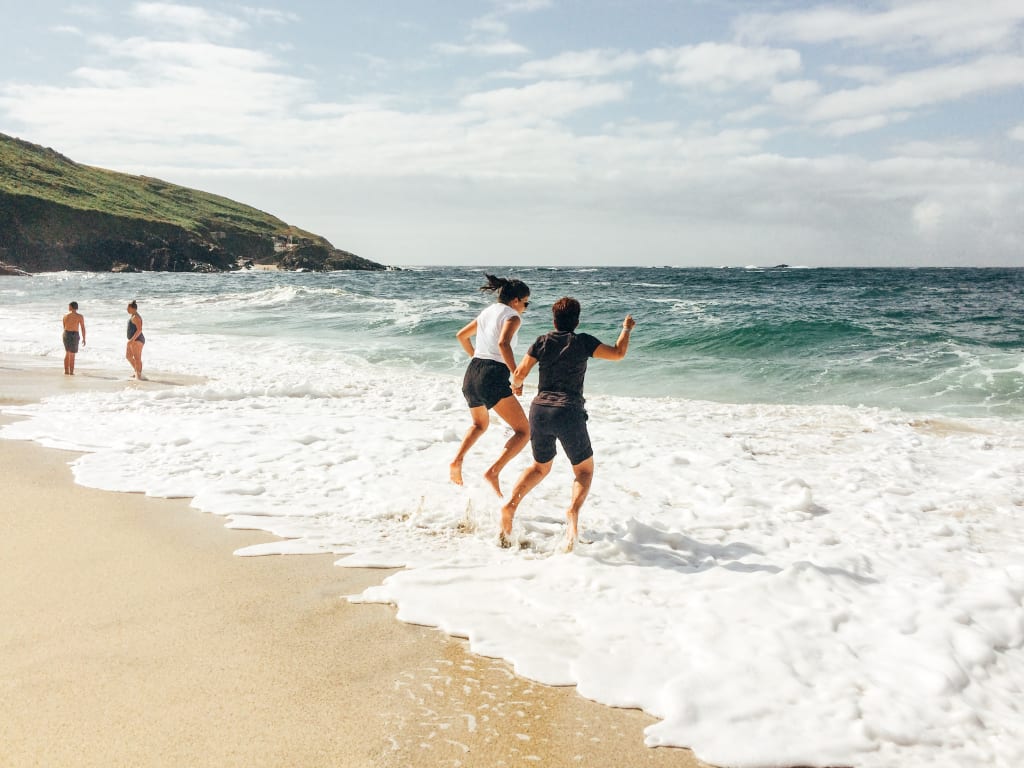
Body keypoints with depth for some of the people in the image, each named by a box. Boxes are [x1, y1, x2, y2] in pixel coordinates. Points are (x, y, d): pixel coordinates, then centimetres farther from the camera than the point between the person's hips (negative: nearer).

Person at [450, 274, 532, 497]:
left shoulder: (487, 312, 19)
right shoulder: (512, 316, -4)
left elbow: (461, 335, 30)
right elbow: (503, 343, -23)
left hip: (472, 374, 8)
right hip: (494, 377, -8)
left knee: (480, 424, 32)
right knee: (524, 431, -2)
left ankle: (457, 460, 11)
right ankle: (493, 471, -19)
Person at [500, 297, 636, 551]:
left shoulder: (543, 342, 8)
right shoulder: (583, 342, 2)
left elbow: (519, 375, 6)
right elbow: (618, 353, 4)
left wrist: (516, 384, 29)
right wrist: (626, 329, 21)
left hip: (540, 409, 3)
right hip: (569, 413, -3)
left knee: (540, 467, 24)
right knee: (584, 470, 13)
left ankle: (511, 504, 2)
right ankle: (573, 510, -16)